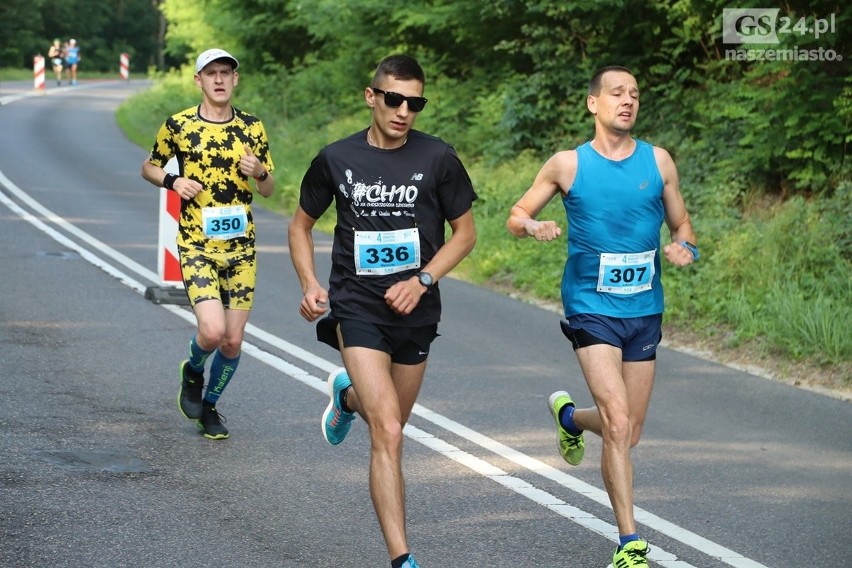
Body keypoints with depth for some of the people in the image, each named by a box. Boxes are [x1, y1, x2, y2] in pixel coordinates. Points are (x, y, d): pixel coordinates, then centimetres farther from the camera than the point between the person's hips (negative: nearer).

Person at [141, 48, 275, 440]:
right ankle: (193, 372, 15)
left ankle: (209, 406, 28)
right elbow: (149, 167, 12)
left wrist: (259, 172, -10)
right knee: (213, 331, -19)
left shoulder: (252, 128, 5)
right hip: (196, 245, -3)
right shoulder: (179, 125, -2)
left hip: (241, 246, 3)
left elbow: (268, 190, 13)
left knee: (233, 341, 3)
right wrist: (173, 181, -8)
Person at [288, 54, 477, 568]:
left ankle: (348, 394, 56)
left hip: (416, 310, 3)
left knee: (392, 424, 20)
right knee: (388, 434, -16)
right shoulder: (337, 159, -3)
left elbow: (465, 232, 4)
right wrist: (310, 283, -4)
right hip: (357, 307, -3)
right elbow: (301, 224, 12)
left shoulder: (438, 158, -4)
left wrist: (422, 280, -10)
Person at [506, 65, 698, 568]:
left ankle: (569, 416, 45)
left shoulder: (658, 162, 5)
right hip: (592, 308, -4)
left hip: (644, 310, 4)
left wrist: (686, 250, -9)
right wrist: (534, 227, -15)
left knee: (629, 434, 12)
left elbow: (682, 226, 13)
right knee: (618, 423, -17)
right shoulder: (567, 165, -1)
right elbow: (516, 216, 8)